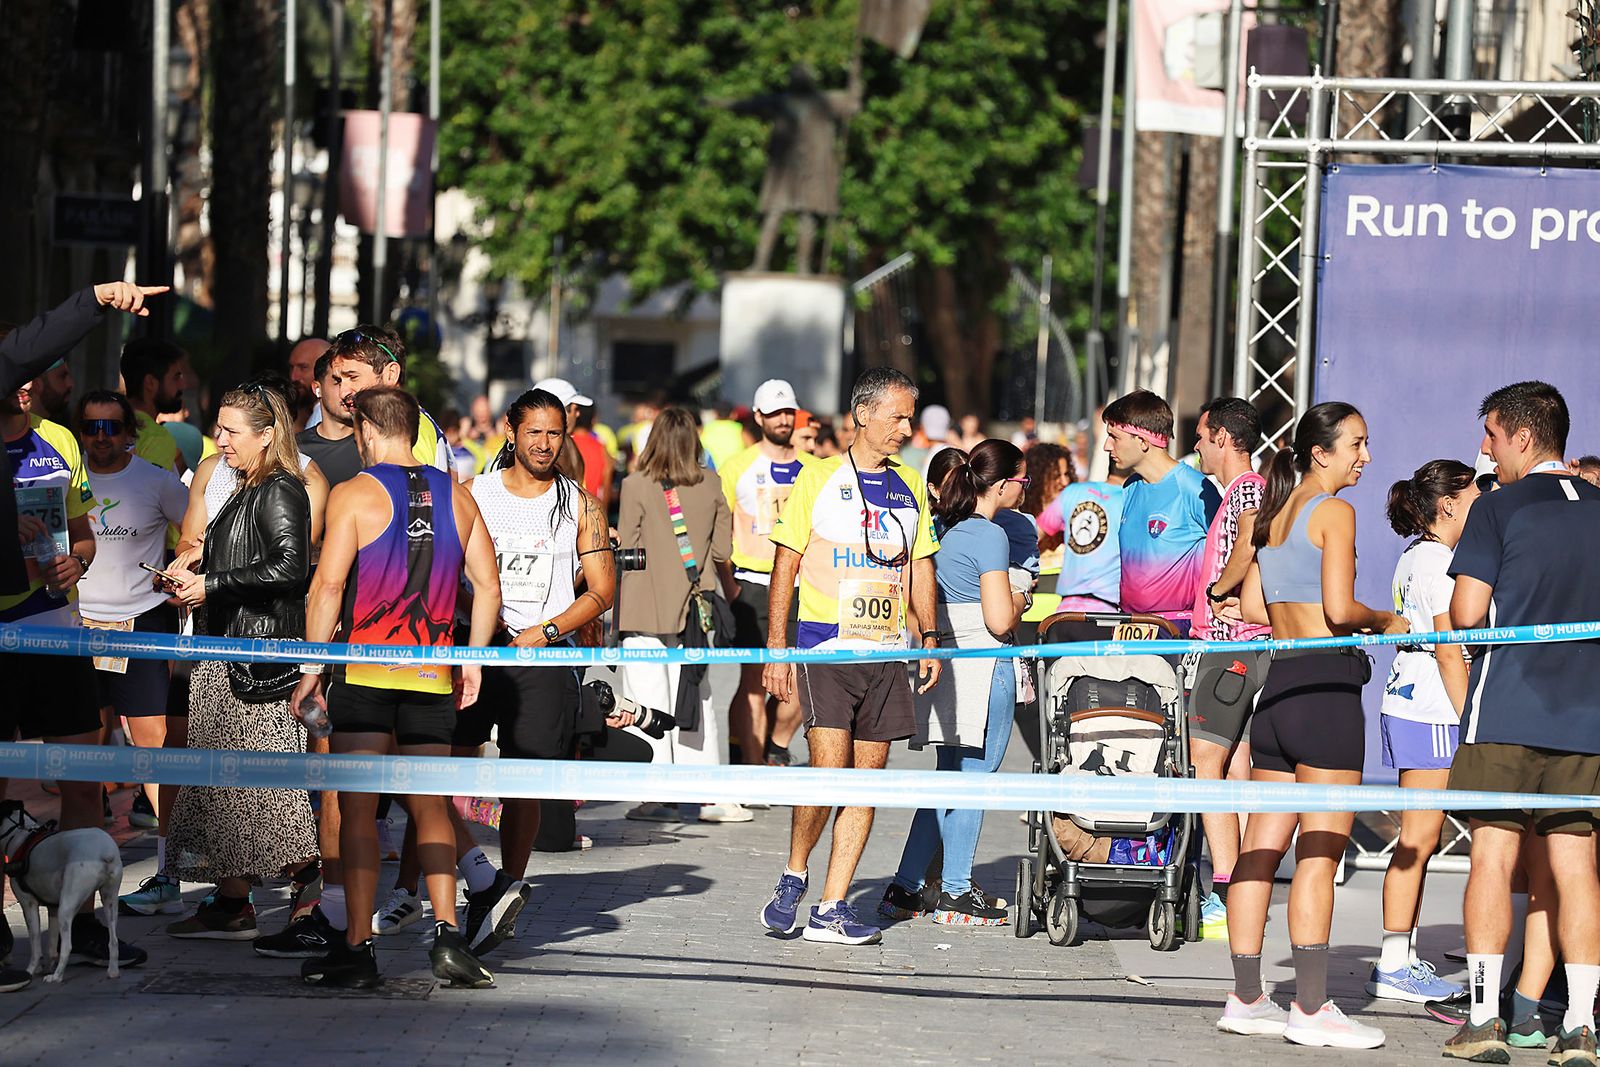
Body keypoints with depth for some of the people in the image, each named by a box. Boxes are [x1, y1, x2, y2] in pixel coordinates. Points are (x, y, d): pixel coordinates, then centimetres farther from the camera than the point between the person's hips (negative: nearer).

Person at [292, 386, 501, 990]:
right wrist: (473, 662, 16)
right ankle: (446, 935, 0)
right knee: (430, 805, 12)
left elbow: (328, 585, -11)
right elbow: (488, 584, 8)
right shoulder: (456, 497, 8)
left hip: (364, 670, -4)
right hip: (433, 676, 4)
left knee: (359, 809, -1)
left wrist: (310, 670, -6)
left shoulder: (355, 495, -6)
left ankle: (358, 947, -3)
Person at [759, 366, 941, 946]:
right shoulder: (818, 479, 0)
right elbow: (786, 564, 0)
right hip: (826, 649, -5)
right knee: (828, 772, -15)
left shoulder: (910, 486, 14)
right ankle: (793, 877, 9)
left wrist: (929, 637, 10)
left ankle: (831, 909, 6)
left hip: (888, 653, 5)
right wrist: (775, 646, -5)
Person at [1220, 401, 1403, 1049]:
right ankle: (1312, 1008, -7)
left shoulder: (1275, 514, 16)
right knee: (1320, 854, -6)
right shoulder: (1334, 511, -8)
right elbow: (1340, 609, -15)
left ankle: (1246, 1000, 12)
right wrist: (1386, 623, 2)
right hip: (1327, 685, -8)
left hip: (1278, 683, 8)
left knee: (1262, 847, 9)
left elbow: (1251, 606, 17)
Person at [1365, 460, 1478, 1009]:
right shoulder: (1440, 563, -13)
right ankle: (1393, 967, -6)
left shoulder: (1414, 555, 17)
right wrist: (1471, 722, -15)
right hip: (1431, 713, -10)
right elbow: (1450, 652, -16)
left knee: (1420, 838, 10)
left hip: (1409, 705, 10)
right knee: (1418, 836, -7)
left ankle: (1403, 959, 12)